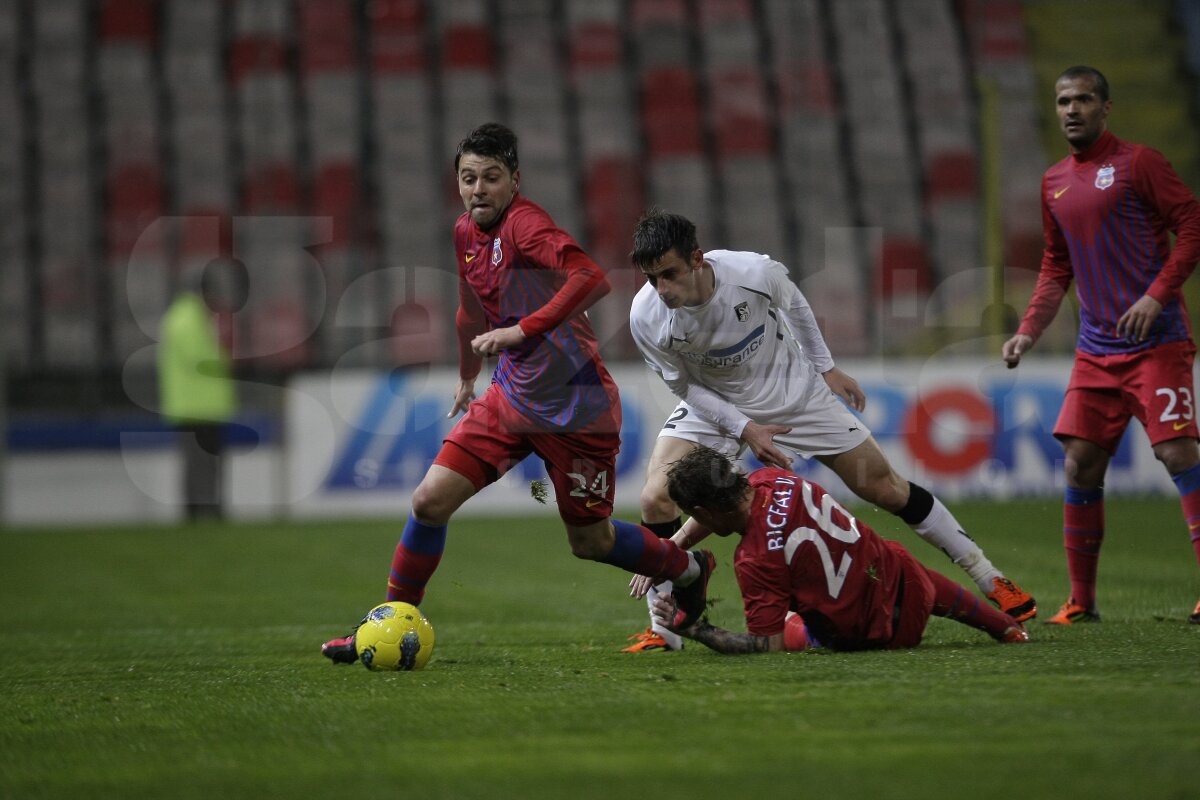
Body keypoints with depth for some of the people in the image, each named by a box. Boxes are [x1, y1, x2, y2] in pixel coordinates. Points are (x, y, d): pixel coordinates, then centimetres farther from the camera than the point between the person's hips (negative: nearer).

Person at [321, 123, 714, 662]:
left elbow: (591, 279, -36)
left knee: (590, 541, 8)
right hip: (511, 396, 7)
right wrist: (468, 377, 36)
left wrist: (523, 329, -37)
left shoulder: (524, 224, -20)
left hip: (576, 408, -7)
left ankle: (690, 570, 35)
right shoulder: (466, 233, 5)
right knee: (431, 500, -6)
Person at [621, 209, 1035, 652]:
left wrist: (826, 367, 5)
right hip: (711, 405, 1)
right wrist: (744, 429, -21)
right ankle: (664, 629, -4)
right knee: (656, 499, -21)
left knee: (886, 487, 3)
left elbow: (793, 303, -5)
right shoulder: (647, 317, -28)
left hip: (794, 394, 0)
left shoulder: (754, 272, -31)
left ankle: (991, 580, 18)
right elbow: (686, 385, -11)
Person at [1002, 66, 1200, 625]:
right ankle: (1081, 601, 10)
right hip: (1095, 350, 6)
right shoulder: (1055, 183, 15)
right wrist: (1028, 332, 12)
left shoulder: (1136, 163, -4)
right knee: (1080, 464, 2)